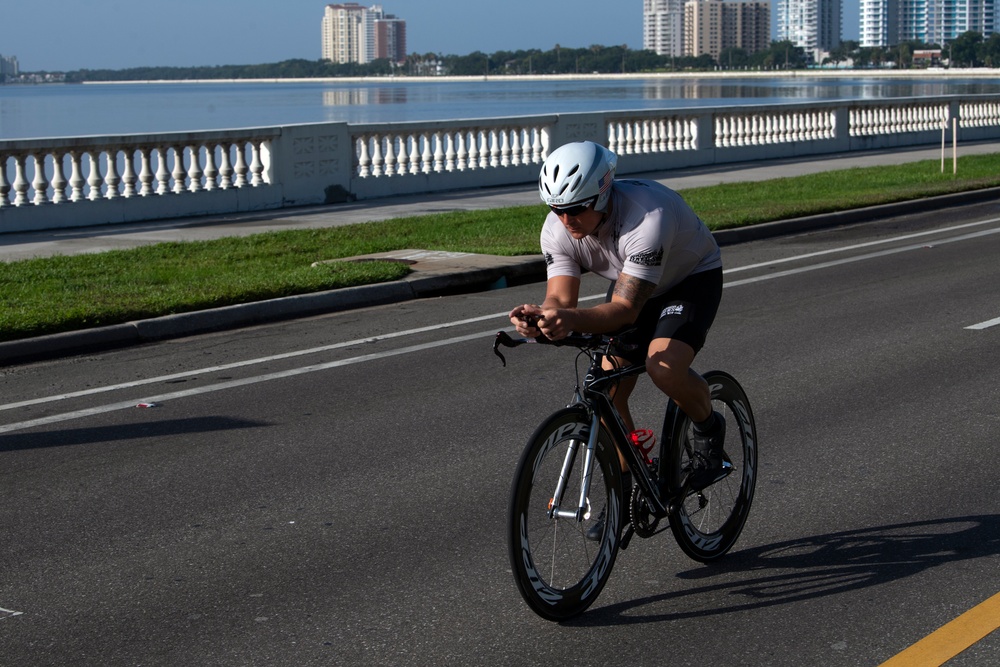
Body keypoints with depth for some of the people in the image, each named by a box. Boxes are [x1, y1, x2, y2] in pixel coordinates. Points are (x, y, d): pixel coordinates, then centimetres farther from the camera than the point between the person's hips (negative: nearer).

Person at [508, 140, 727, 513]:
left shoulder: (647, 218, -41)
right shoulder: (557, 229, -22)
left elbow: (625, 310, -43)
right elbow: (560, 299, -26)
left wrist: (573, 320, -62)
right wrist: (540, 318, -50)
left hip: (693, 277, -5)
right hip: (631, 282, 6)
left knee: (663, 367, -30)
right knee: (608, 391, -6)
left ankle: (709, 429, 1)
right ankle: (623, 495, 13)